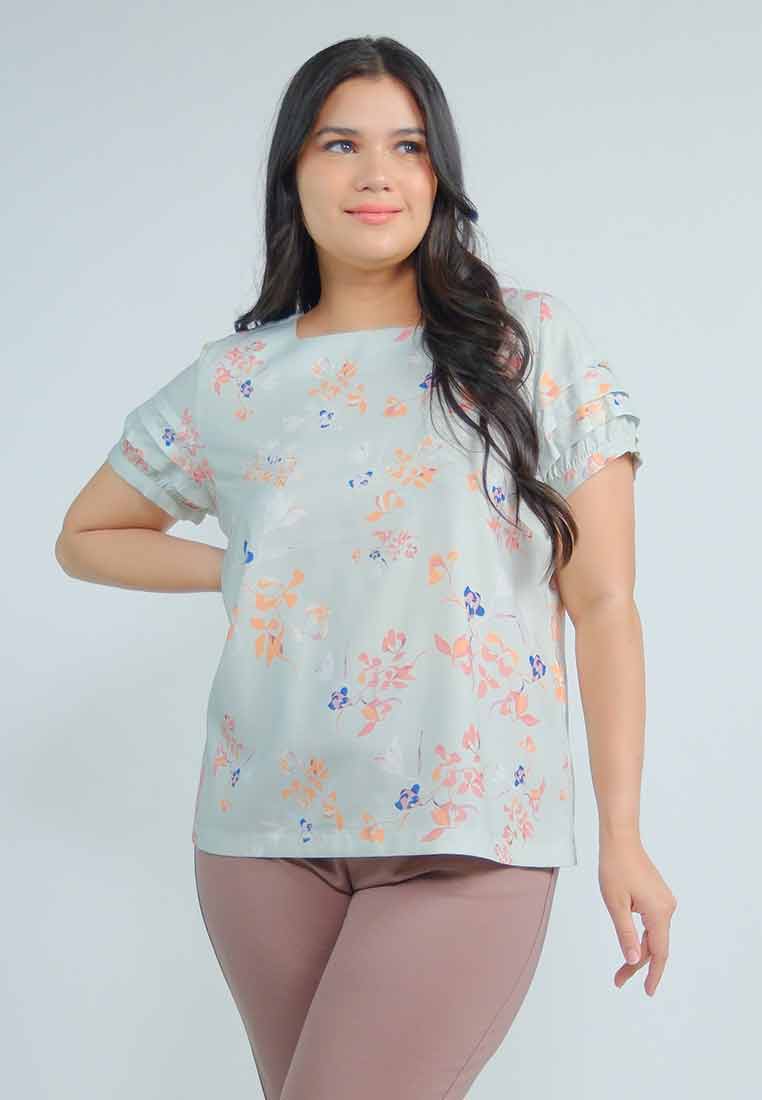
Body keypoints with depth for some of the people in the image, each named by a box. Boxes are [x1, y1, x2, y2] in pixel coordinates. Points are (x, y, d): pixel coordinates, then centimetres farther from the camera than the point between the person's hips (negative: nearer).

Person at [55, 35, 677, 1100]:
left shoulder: (537, 342, 1)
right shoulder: (232, 380, 6)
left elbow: (604, 602, 0)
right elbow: (86, 536, 20)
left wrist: (623, 834, -3)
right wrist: (243, 570, 6)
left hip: (471, 842, -3)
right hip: (267, 828, 3)